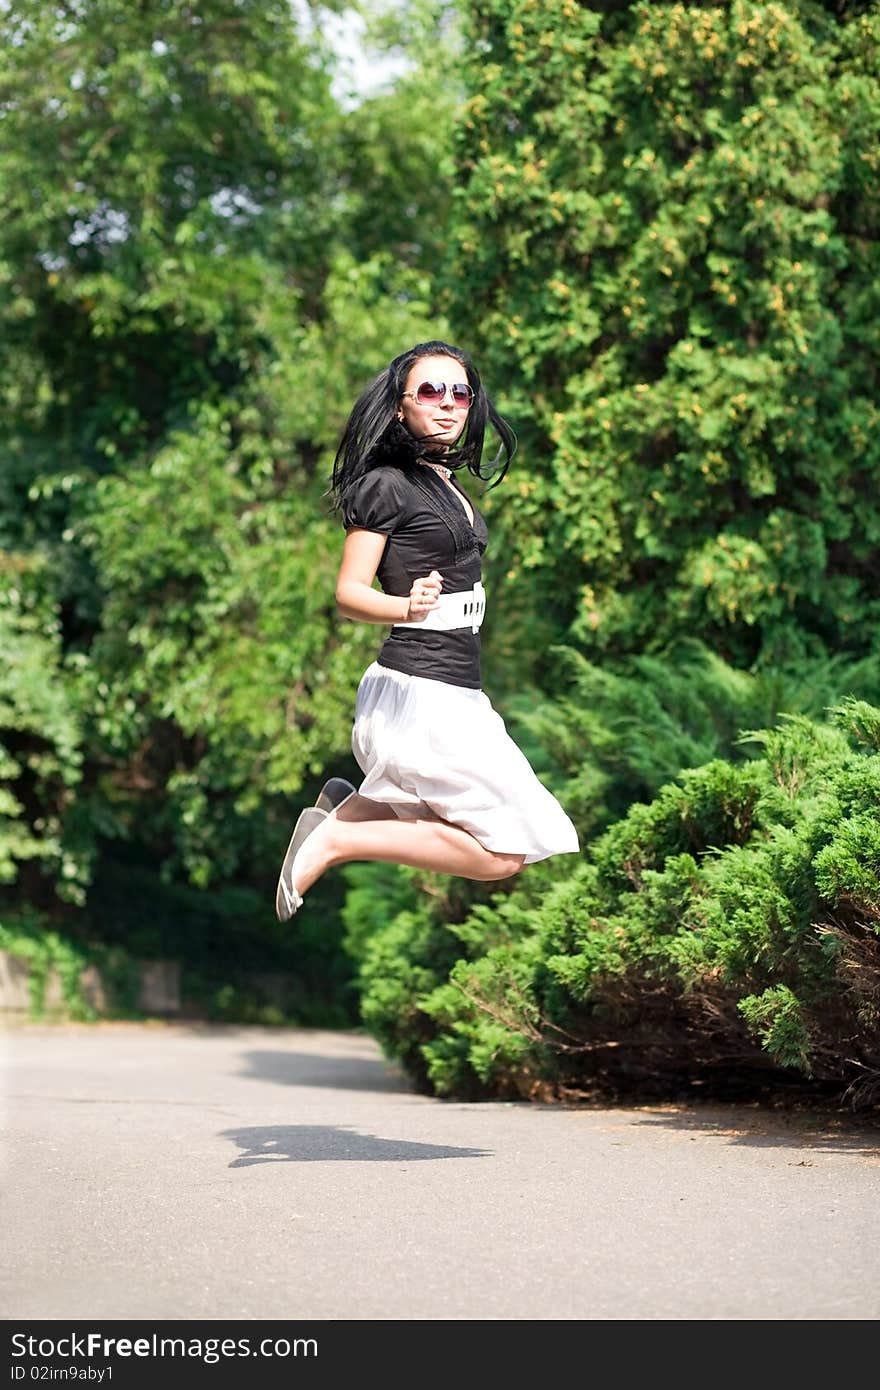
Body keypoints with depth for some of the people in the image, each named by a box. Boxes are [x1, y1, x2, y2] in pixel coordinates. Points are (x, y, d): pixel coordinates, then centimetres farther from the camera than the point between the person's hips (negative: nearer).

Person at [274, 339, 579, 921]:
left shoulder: (449, 483, 14)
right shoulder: (388, 484, -11)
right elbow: (349, 593, -14)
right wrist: (405, 606, -32)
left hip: (456, 694, 9)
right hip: (418, 693, -9)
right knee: (504, 854, -8)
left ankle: (347, 805, 16)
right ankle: (334, 840, -5)